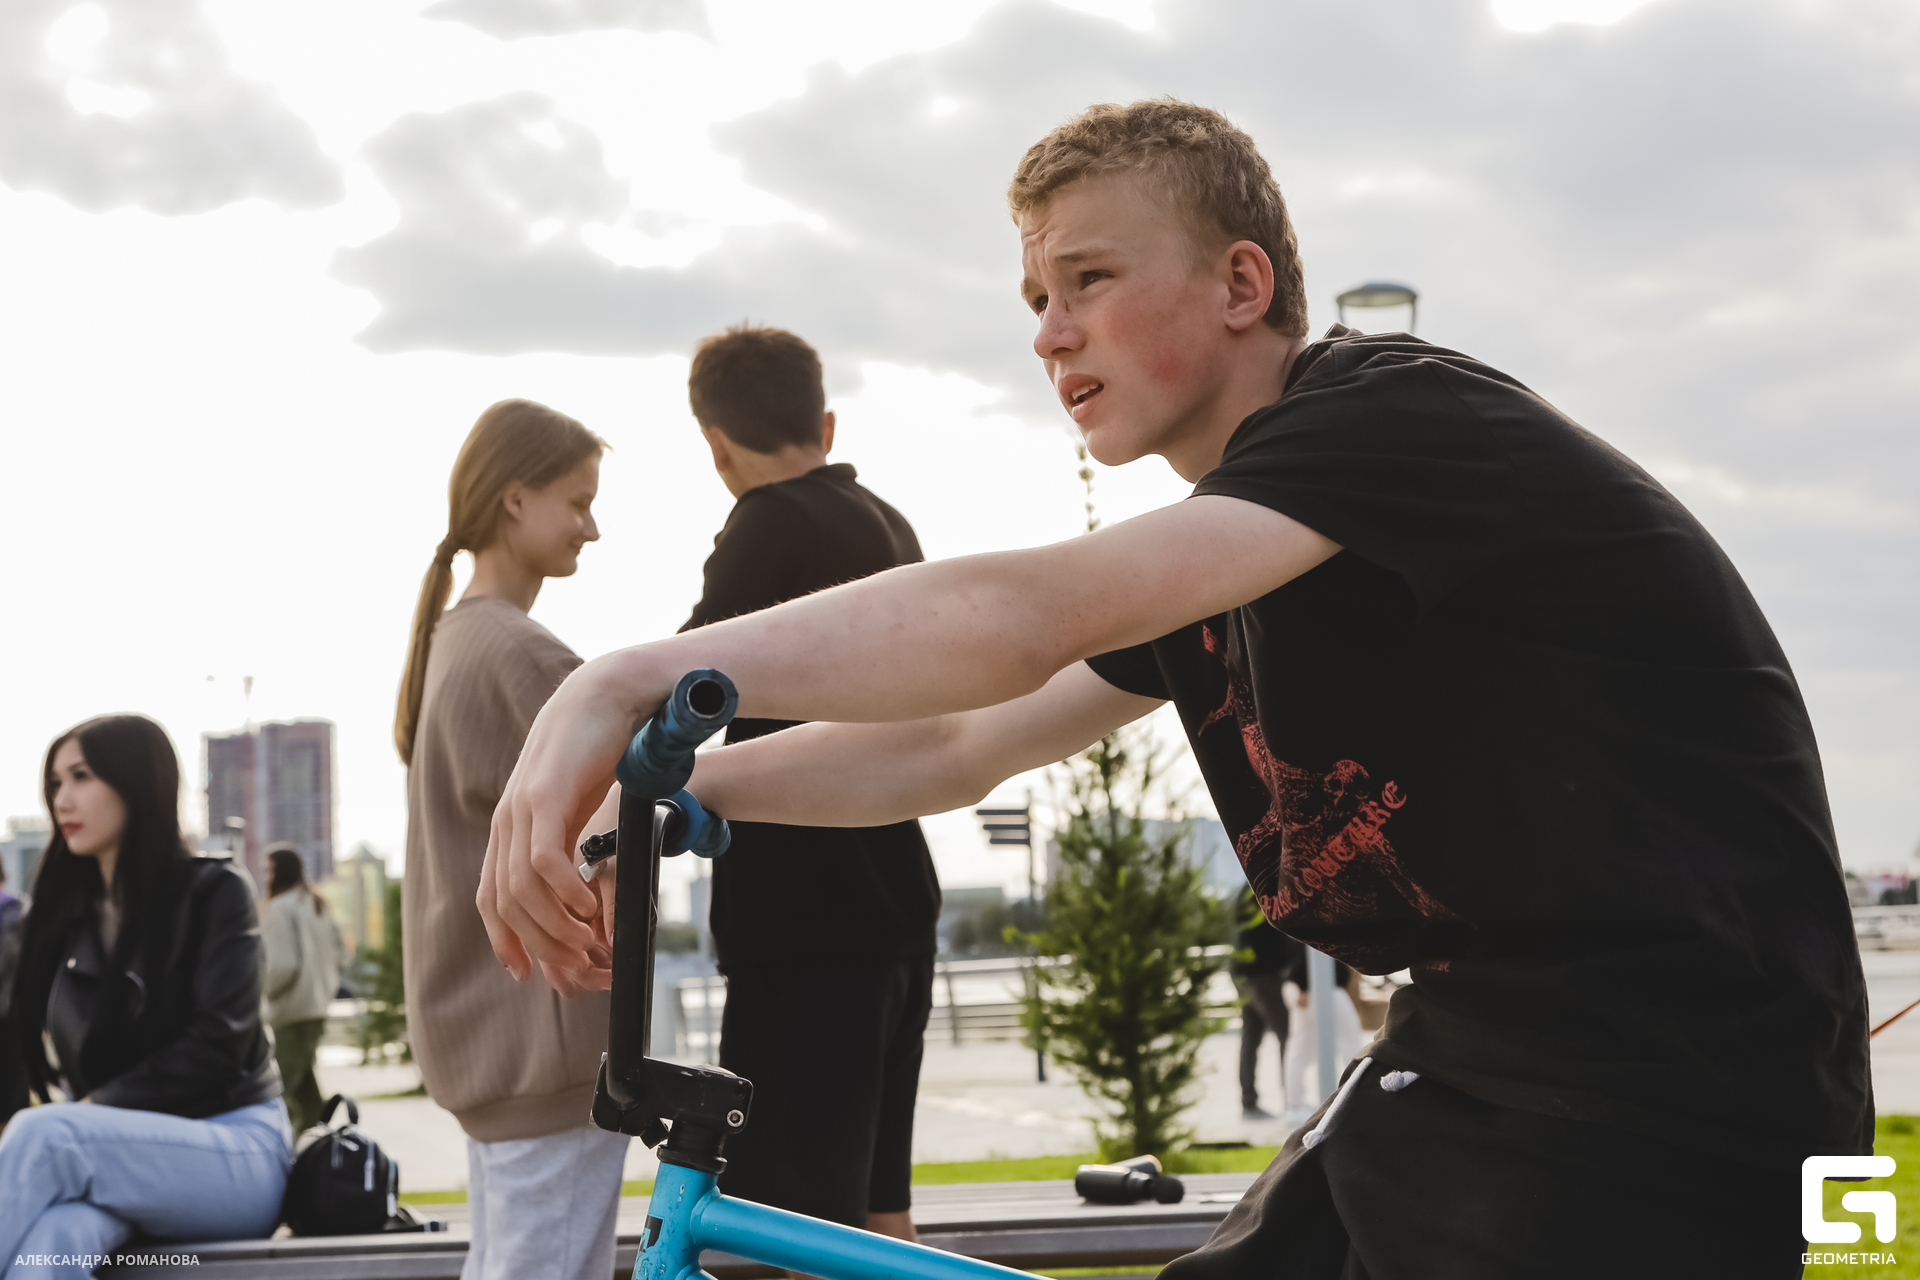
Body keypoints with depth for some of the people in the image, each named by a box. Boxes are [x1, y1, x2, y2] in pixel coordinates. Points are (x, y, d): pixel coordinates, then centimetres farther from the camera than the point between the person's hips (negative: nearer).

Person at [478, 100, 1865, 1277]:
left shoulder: (1399, 414, -16)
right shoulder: (1218, 566, 12)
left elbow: (1017, 612, -28)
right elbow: (951, 746, 15)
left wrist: (627, 683, -31)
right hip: (1468, 1061, 9)